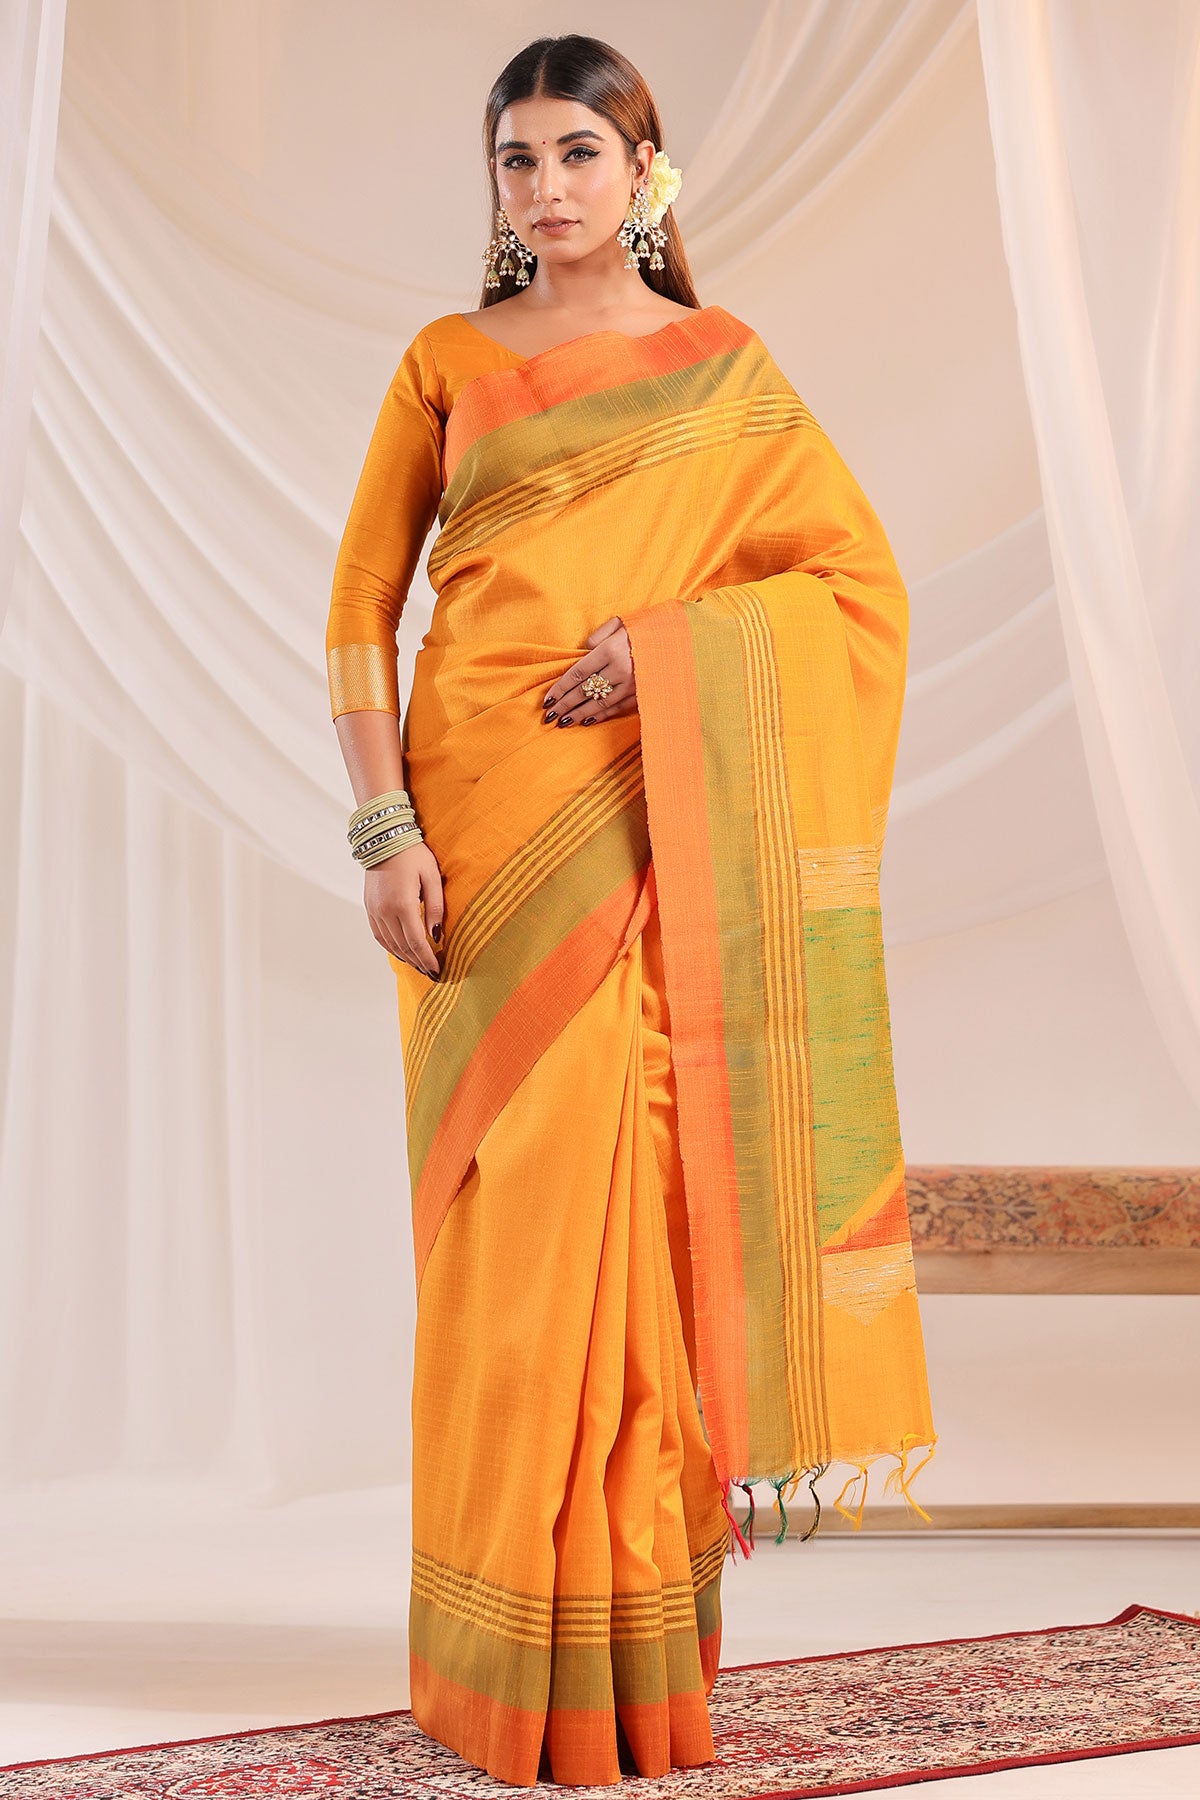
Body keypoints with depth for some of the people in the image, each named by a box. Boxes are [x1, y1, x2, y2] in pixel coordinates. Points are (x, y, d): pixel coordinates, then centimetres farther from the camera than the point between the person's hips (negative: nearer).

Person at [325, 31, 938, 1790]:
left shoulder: (724, 369, 11)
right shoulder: (447, 362, 11)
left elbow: (859, 578, 5)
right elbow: (360, 607, 6)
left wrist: (664, 643, -10)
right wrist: (386, 825, -6)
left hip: (651, 818, 0)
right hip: (484, 808, 0)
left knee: (644, 1192, -3)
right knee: (505, 1211, -2)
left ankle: (643, 1642, 10)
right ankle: (508, 1659, 8)